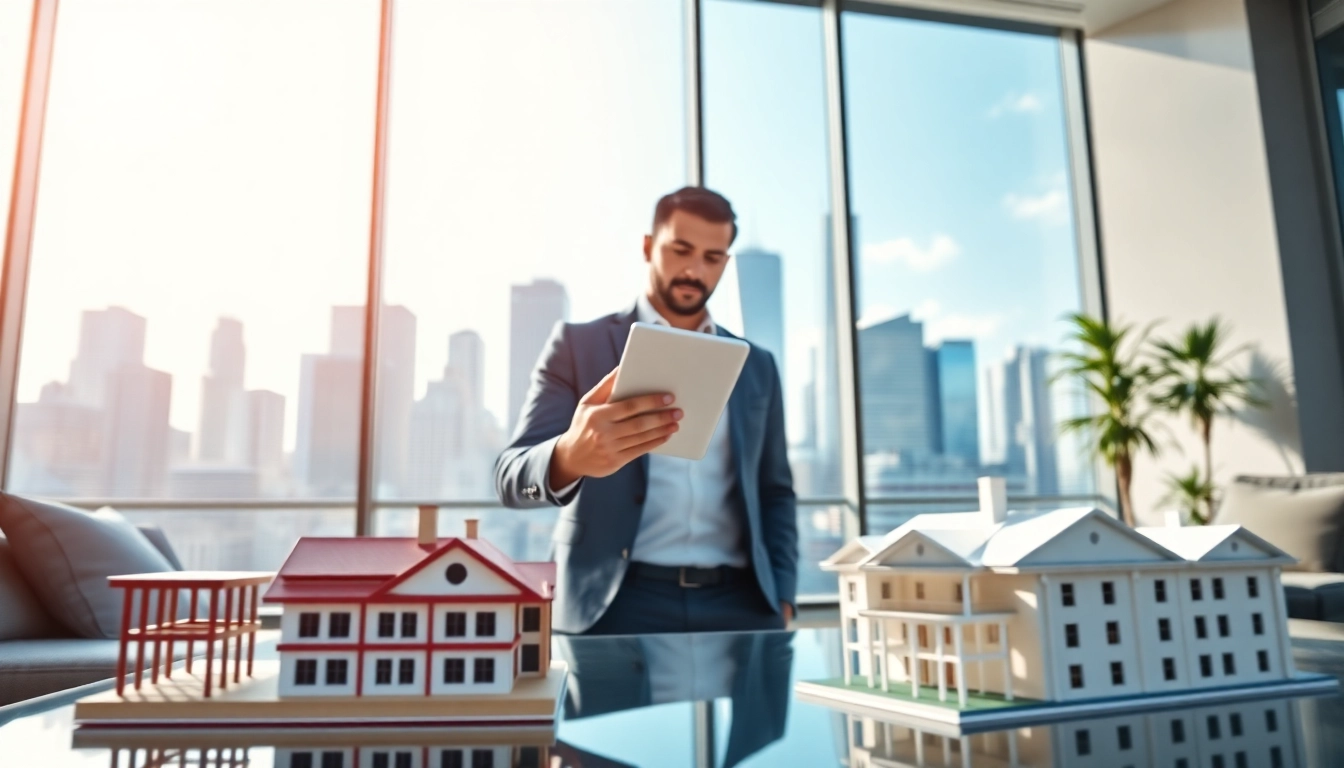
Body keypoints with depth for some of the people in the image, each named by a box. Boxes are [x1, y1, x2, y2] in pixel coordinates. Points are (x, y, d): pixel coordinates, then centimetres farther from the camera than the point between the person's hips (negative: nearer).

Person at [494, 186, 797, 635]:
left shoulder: (756, 365, 15)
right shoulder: (579, 344, 3)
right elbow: (512, 476, -5)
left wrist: (781, 597, 2)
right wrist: (569, 457, -28)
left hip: (738, 604, 3)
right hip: (618, 602, -3)